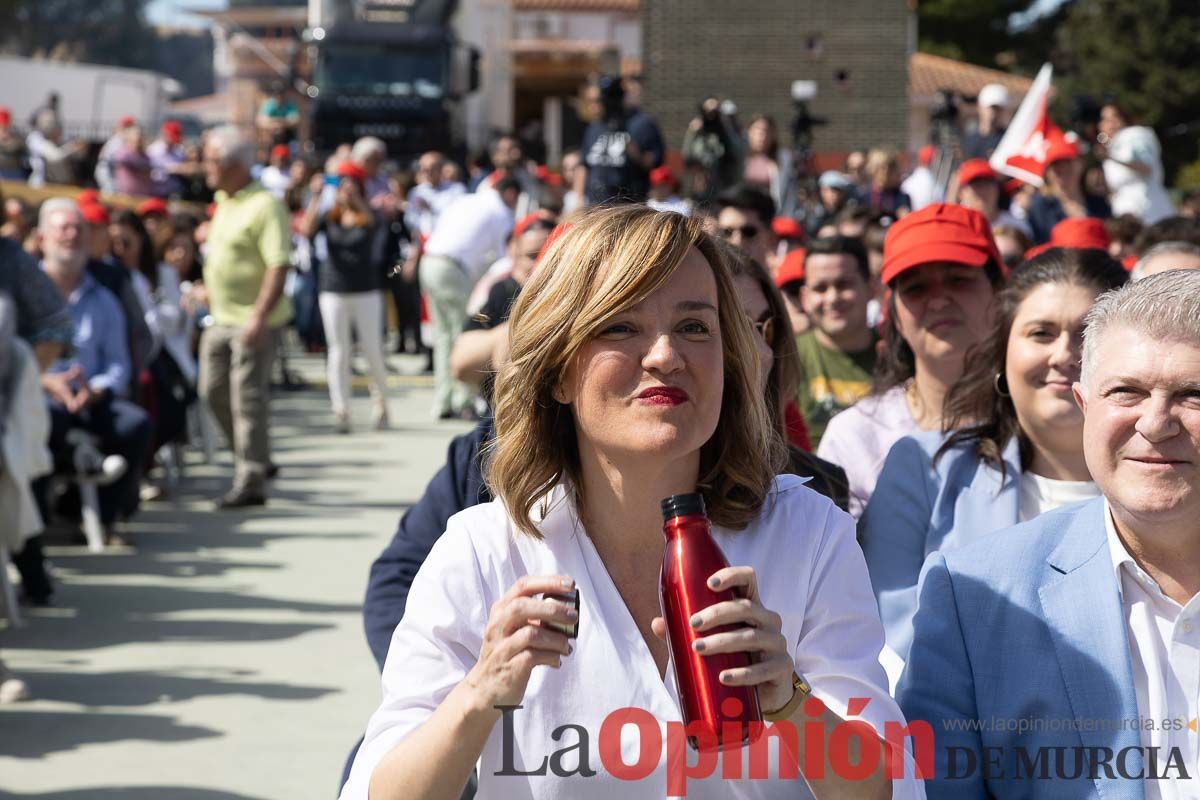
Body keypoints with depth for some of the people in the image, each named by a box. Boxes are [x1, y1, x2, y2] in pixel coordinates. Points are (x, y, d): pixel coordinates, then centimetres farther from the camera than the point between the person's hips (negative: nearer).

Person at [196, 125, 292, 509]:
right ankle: (254, 460, 29)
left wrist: (259, 316, -27)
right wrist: (210, 290, 20)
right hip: (222, 318, 10)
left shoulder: (264, 205, -16)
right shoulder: (224, 201, 13)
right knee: (214, 390, 14)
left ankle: (251, 481, 1)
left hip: (253, 322, -10)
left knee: (247, 398, -6)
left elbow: (278, 265, -22)